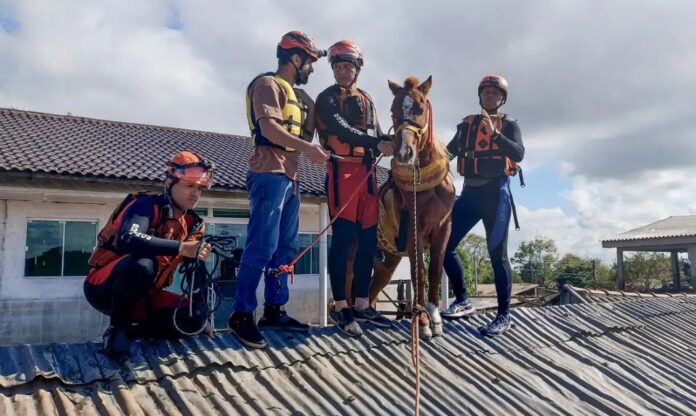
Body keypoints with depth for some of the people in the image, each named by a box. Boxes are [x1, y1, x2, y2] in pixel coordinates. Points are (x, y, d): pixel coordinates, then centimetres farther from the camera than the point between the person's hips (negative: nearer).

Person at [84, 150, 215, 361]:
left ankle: (129, 331, 2)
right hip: (104, 286, -6)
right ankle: (116, 329, -16)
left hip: (141, 295, 6)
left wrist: (203, 315, 2)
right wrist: (181, 248, -43)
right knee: (143, 265, -38)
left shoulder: (192, 224, 2)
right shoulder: (148, 205, -17)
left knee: (193, 318, -14)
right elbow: (127, 240, -39)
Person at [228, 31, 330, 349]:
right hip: (269, 174, -10)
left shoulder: (293, 93, 26)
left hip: (289, 176, 10)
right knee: (263, 246, -12)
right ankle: (241, 314, -5)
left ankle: (274, 311, 15)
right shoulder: (269, 84, -3)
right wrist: (307, 148, -23)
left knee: (285, 247, 9)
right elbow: (269, 127, -18)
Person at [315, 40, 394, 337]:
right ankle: (340, 307, -1)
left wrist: (396, 145, -7)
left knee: (369, 239, 6)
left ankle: (362, 305, 15)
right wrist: (378, 144, -25)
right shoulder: (327, 98, 0)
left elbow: (378, 136, 14)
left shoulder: (367, 100, 20)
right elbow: (342, 131, -15)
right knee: (343, 238, -9)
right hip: (342, 171, -6)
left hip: (367, 172, 7)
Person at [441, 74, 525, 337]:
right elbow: (448, 152, 10)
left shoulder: (508, 125, 6)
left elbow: (518, 154, -12)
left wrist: (495, 133, -22)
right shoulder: (467, 125, 15)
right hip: (470, 191, 4)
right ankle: (462, 301, 13)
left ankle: (504, 315, 8)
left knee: (497, 254, -3)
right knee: (444, 244, -2)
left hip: (495, 192, -4)